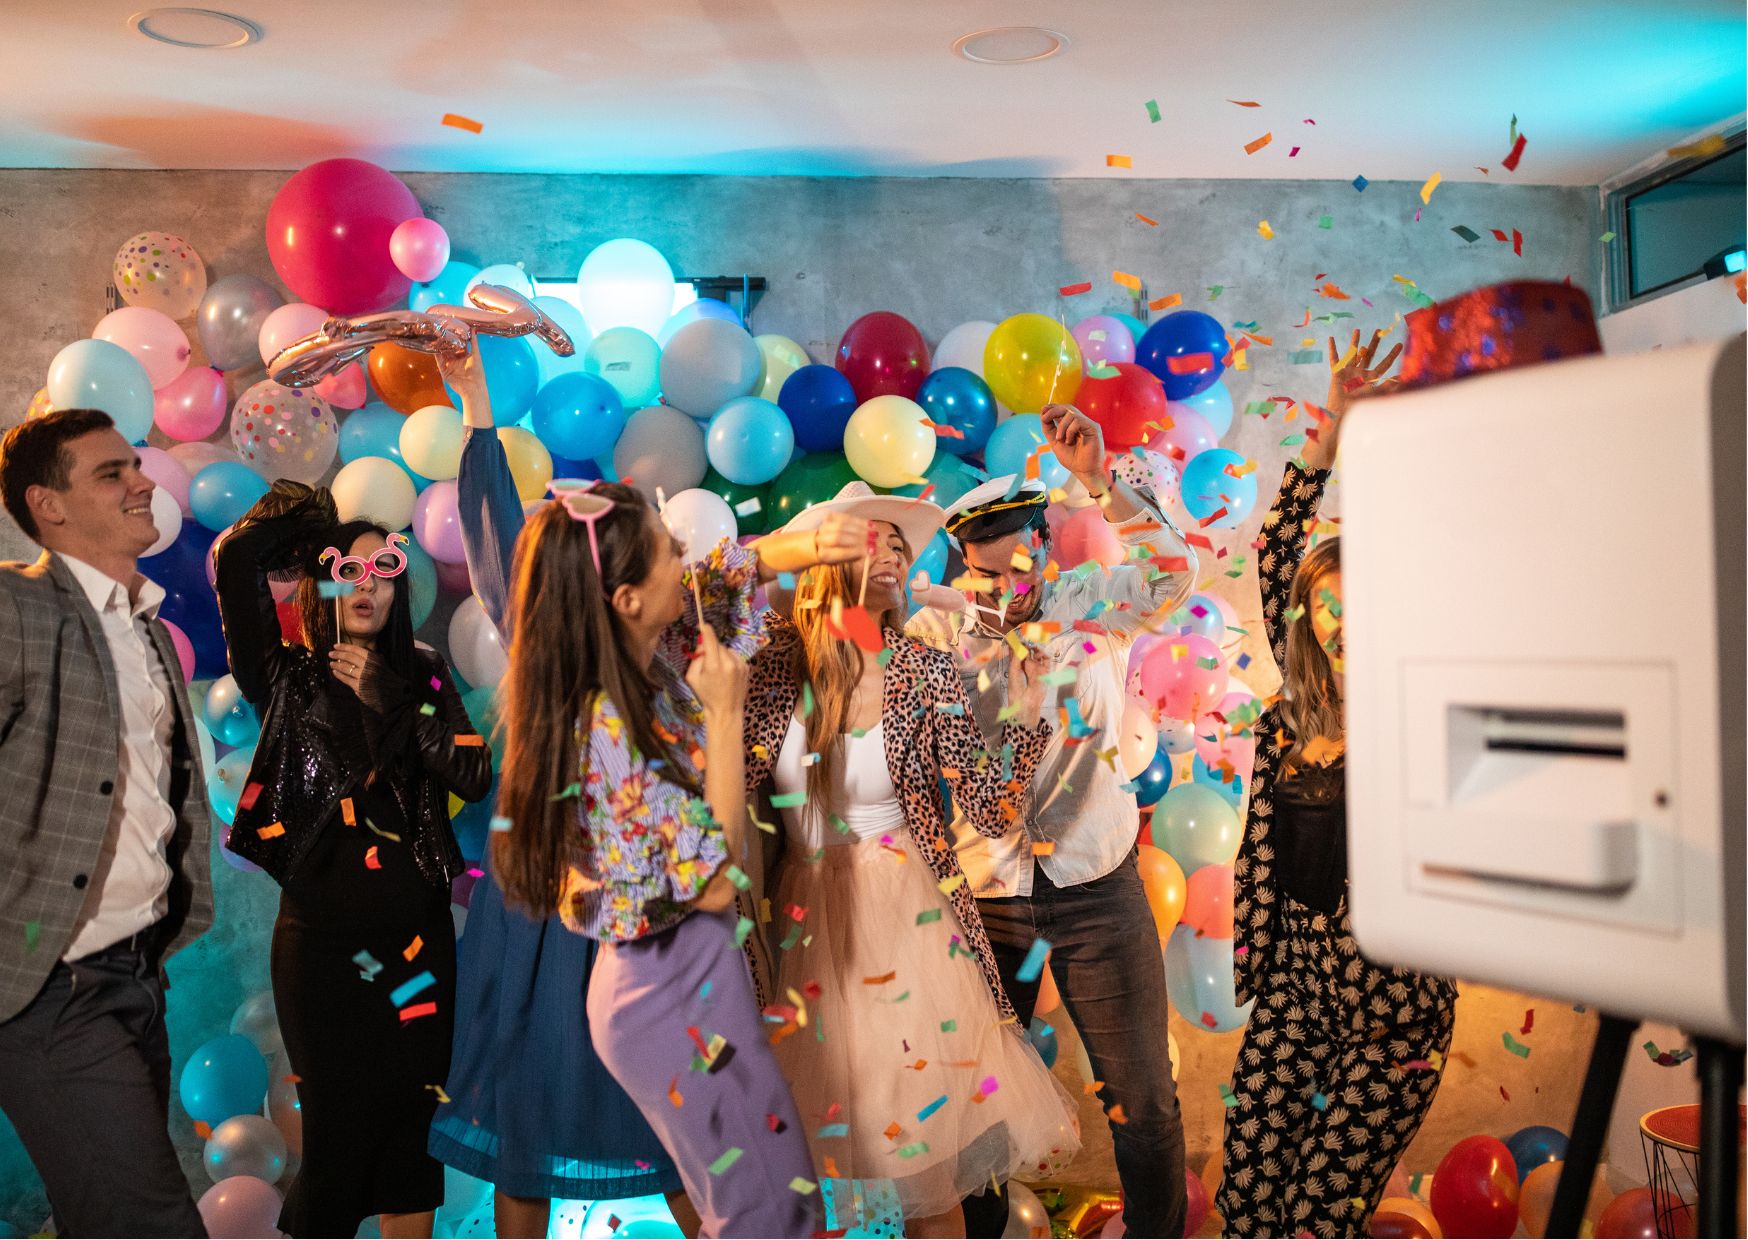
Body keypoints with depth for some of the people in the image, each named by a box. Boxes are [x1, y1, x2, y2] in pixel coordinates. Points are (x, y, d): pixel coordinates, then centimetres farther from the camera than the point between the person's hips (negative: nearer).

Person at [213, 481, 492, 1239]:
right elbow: (237, 559, -14)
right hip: (325, 942, -3)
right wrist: (311, 510, 2)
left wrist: (386, 697, -8)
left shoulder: (422, 676, 7)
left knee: (414, 1127, 11)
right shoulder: (289, 678, -1)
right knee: (339, 1132, 5)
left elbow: (474, 775, -6)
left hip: (419, 939, 3)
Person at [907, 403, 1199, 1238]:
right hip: (983, 895, 1)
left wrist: (1098, 480, -29)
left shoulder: (1093, 607, -3)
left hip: (1095, 887, 0)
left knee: (1143, 1099, 8)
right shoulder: (939, 632, -2)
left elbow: (1171, 568, -20)